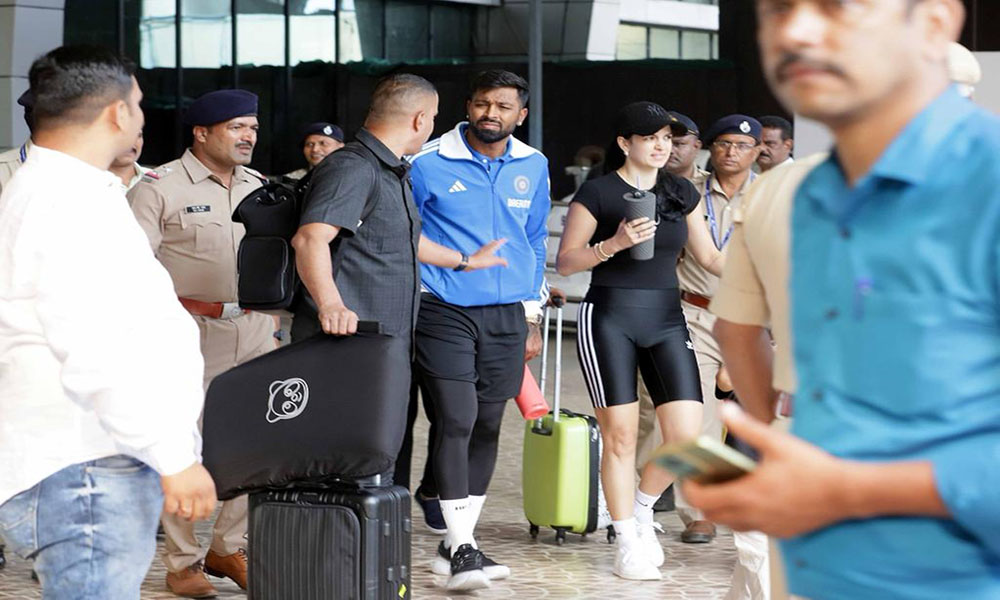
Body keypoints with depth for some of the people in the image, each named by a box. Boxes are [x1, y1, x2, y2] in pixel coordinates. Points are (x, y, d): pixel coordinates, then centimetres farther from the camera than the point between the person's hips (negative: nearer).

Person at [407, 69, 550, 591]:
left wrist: (532, 317, 17)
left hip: (506, 314, 5)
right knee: (456, 421, -12)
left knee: (487, 426, 7)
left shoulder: (533, 167, 9)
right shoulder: (428, 164, -5)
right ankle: (462, 549, -7)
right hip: (444, 313, -5)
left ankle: (457, 544, 18)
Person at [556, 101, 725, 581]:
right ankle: (628, 542, 11)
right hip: (610, 319, -4)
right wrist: (615, 243, -19)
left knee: (686, 433, -6)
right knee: (620, 434, -3)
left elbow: (709, 256, 16)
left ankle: (642, 509, 21)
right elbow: (566, 262, -4)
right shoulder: (598, 193, -3)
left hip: (666, 320, 4)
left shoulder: (682, 193, 11)